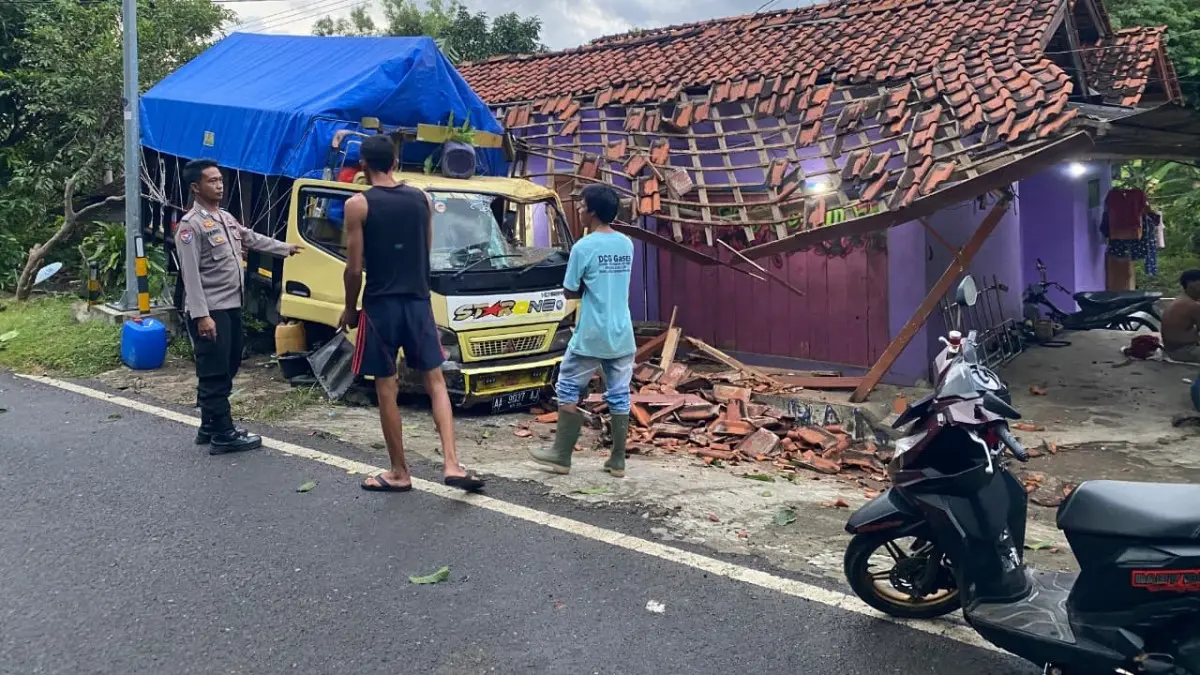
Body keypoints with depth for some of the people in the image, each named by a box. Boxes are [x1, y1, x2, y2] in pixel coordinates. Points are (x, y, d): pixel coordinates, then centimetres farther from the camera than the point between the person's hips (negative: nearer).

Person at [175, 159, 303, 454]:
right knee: (215, 374, -4)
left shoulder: (227, 218, 14)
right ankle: (223, 434, 1)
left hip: (232, 307, 10)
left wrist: (286, 248, 38)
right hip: (210, 311, -10)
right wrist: (201, 315, -24)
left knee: (226, 370, 15)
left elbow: (253, 239, 31)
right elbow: (190, 275, -19)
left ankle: (209, 427, 26)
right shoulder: (190, 225, -14)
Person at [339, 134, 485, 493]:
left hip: (381, 304, -4)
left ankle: (399, 473, 14)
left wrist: (350, 308, 6)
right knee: (436, 382, 11)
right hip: (418, 302, 4)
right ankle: (452, 464, -1)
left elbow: (355, 268, -8)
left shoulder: (358, 205, -8)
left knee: (387, 390, 6)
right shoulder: (422, 199, 5)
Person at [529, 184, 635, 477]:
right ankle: (618, 460, 12)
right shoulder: (626, 244, 7)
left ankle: (561, 456, 11)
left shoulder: (584, 247, -12)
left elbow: (571, 291, -5)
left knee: (568, 391, 8)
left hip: (591, 336, -6)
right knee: (619, 396, 9)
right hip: (622, 335, 6)